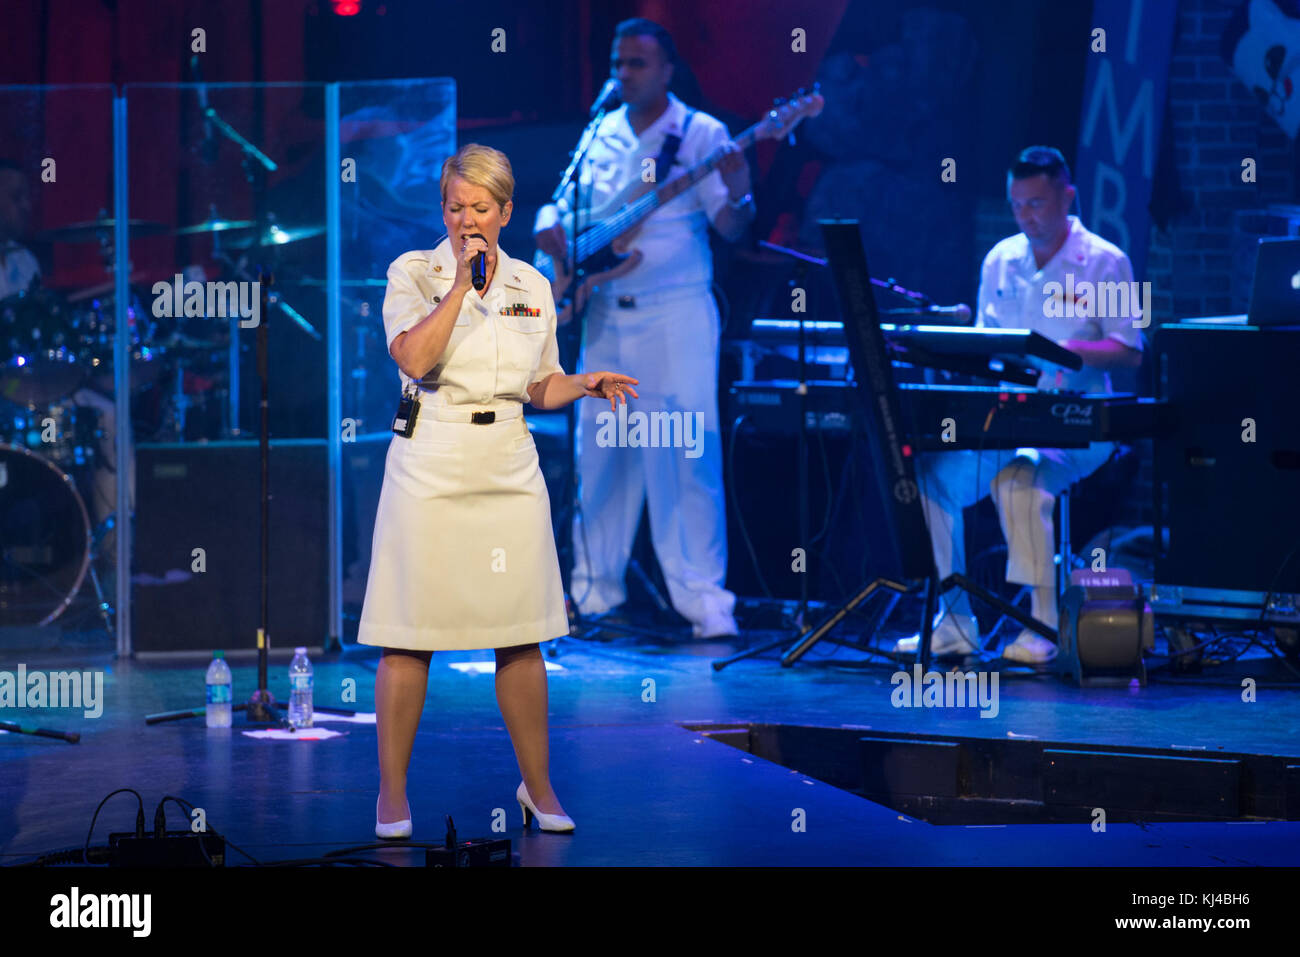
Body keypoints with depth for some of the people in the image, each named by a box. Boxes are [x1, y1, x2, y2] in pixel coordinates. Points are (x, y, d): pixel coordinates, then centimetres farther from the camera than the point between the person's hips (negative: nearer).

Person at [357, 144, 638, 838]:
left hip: (509, 468, 3)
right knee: (409, 636, -3)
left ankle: (537, 786, 17)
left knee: (521, 634, 4)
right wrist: (461, 284, -16)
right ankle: (392, 794, 7)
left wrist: (586, 385, 0)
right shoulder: (413, 272, 0)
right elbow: (413, 358, -17)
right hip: (430, 465, -3)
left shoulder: (532, 286, 11)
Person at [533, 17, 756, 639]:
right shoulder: (600, 136, 13)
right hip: (606, 316, 5)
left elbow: (730, 229, -8)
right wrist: (554, 234, -2)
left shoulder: (700, 134, -1)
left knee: (686, 454, -9)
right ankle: (595, 592, 16)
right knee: (599, 454, 7)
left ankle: (703, 598, -7)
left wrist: (737, 195, -28)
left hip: (676, 315, -5)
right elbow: (557, 211, 20)